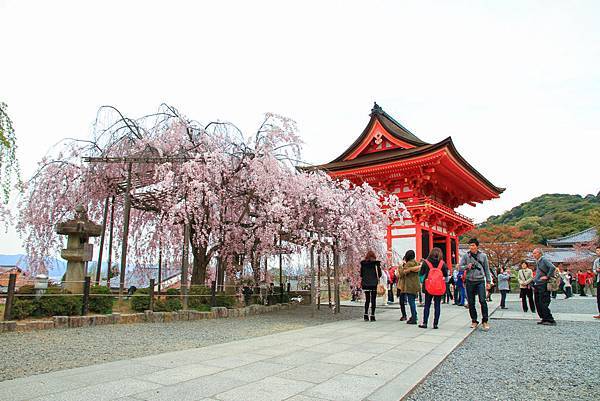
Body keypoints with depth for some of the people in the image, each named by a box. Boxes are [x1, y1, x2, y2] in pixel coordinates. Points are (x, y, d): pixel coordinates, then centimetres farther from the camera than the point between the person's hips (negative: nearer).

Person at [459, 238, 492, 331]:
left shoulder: (483, 256, 5)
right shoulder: (465, 256, 4)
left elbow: (486, 269, 10)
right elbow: (460, 267, 3)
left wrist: (488, 281, 7)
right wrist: (467, 266, -17)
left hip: (480, 281, -1)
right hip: (470, 281, 1)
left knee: (483, 301, -12)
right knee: (471, 302, 5)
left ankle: (485, 321, -1)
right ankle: (474, 321, 17)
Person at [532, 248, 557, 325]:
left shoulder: (545, 260, -9)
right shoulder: (537, 262, 18)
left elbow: (553, 267, -25)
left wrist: (547, 276, -20)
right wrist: (533, 281, 21)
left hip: (543, 285, -9)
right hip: (537, 286, 9)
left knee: (543, 304, -9)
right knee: (538, 304, 10)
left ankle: (551, 320, -3)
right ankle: (544, 319, 17)